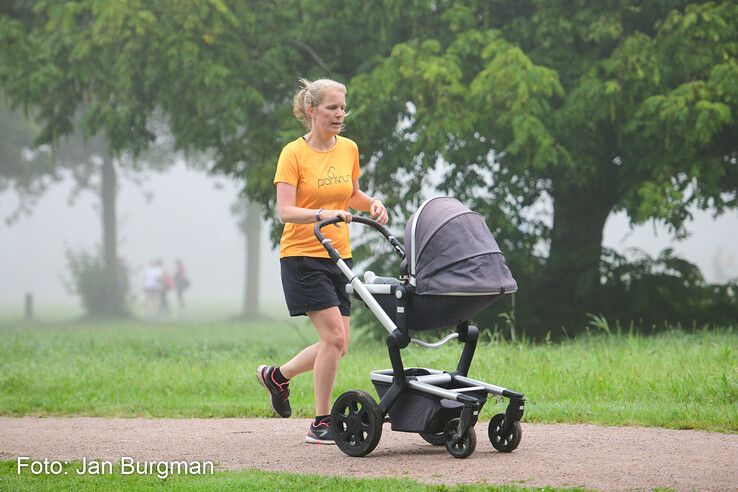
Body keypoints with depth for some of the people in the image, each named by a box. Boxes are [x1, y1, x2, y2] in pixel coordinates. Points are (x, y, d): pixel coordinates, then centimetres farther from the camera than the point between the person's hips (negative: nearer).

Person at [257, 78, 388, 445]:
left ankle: (277, 376, 31)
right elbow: (285, 211, -17)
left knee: (337, 345, 6)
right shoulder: (294, 153, -9)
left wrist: (372, 204, 2)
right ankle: (321, 423, -2)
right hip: (302, 256, -6)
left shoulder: (349, 149, 7)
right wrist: (324, 214, -32)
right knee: (334, 336, -14)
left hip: (338, 256, 6)